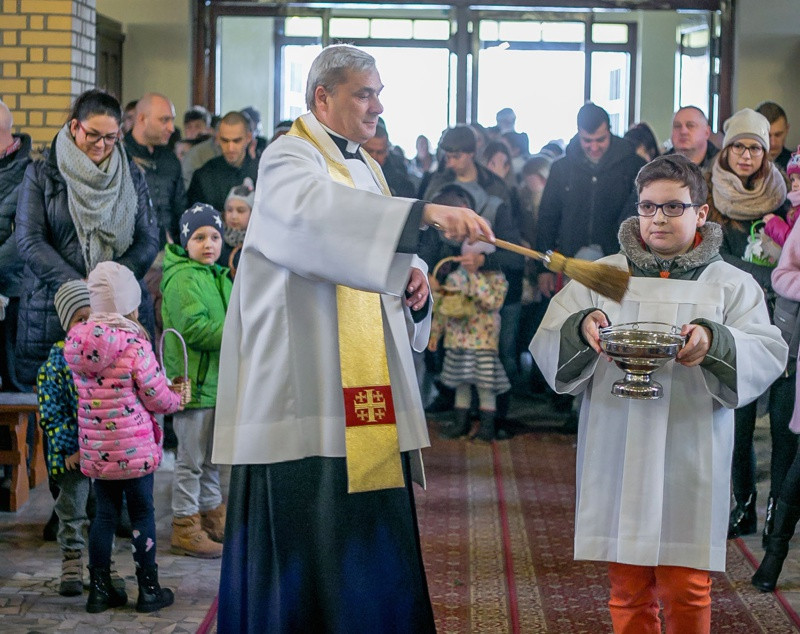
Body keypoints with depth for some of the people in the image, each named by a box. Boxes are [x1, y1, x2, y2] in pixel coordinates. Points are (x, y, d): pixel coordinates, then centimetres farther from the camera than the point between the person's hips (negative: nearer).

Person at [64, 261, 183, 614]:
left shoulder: (76, 344, 1)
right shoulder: (135, 345, -17)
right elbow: (157, 398, -12)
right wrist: (176, 399, 9)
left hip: (95, 449, 5)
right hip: (134, 449, -5)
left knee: (105, 514, 13)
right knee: (142, 514, 7)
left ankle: (99, 588, 17)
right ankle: (149, 589, 14)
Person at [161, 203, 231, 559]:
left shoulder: (219, 276, 18)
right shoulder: (182, 277, -13)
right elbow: (194, 327, -23)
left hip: (217, 382, 9)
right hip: (192, 383, -9)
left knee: (212, 458, 19)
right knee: (191, 459, -3)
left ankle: (212, 517, 30)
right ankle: (185, 528, 4)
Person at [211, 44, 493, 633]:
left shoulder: (365, 166, 18)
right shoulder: (288, 161, -8)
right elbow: (317, 209, -32)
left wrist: (412, 280, 2)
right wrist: (424, 212, -42)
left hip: (365, 396, 8)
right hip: (305, 389, -8)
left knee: (371, 535, 10)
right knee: (304, 542, -7)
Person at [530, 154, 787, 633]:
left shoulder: (732, 285, 9)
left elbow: (768, 355, -4)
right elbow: (547, 348, 4)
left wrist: (714, 341, -24)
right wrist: (581, 327, -18)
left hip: (690, 463, -1)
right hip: (619, 461, 1)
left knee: (687, 592, 0)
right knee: (629, 591, 6)